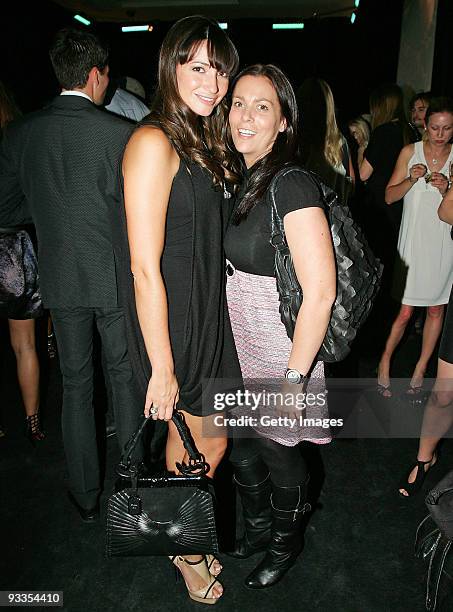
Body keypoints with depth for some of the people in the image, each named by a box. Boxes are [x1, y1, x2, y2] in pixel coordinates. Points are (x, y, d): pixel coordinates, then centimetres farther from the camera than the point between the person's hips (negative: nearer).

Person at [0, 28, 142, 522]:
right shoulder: (119, 132, -11)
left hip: (60, 278, 3)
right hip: (115, 277, -2)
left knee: (75, 385, 14)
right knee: (125, 379, 15)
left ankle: (85, 495, 28)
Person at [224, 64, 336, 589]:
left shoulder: (293, 187, -19)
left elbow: (320, 293, -23)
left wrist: (294, 377, -21)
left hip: (279, 346, -7)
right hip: (233, 342, 7)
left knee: (277, 449, 13)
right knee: (240, 443, 21)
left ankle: (285, 545, 43)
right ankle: (257, 526, 50)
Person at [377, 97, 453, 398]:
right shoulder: (410, 152, 1)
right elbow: (390, 196, 0)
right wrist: (411, 180, -16)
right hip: (413, 240, -2)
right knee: (404, 311, -3)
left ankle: (420, 369, 25)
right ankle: (385, 361, 20)